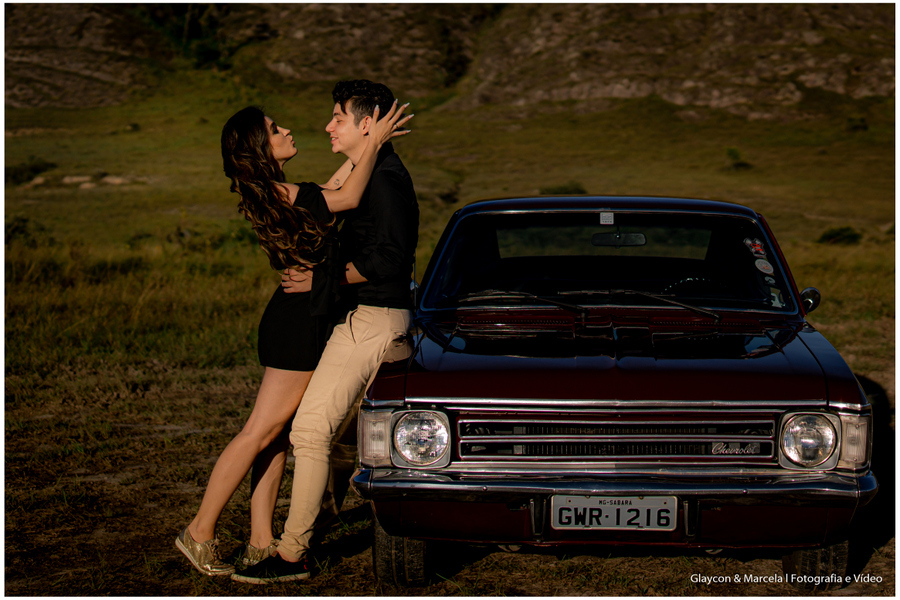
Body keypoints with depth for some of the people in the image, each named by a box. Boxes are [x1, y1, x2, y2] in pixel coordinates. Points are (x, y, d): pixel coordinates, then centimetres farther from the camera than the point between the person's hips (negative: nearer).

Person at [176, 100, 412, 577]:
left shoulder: (277, 193, 12)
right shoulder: (276, 194, -16)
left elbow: (333, 189, 24)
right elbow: (349, 198, -19)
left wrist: (368, 145, 19)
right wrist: (373, 143, -11)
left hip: (295, 318, 10)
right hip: (298, 323, -10)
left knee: (278, 434, 9)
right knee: (261, 431, -5)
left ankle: (261, 541, 12)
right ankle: (201, 532, 0)